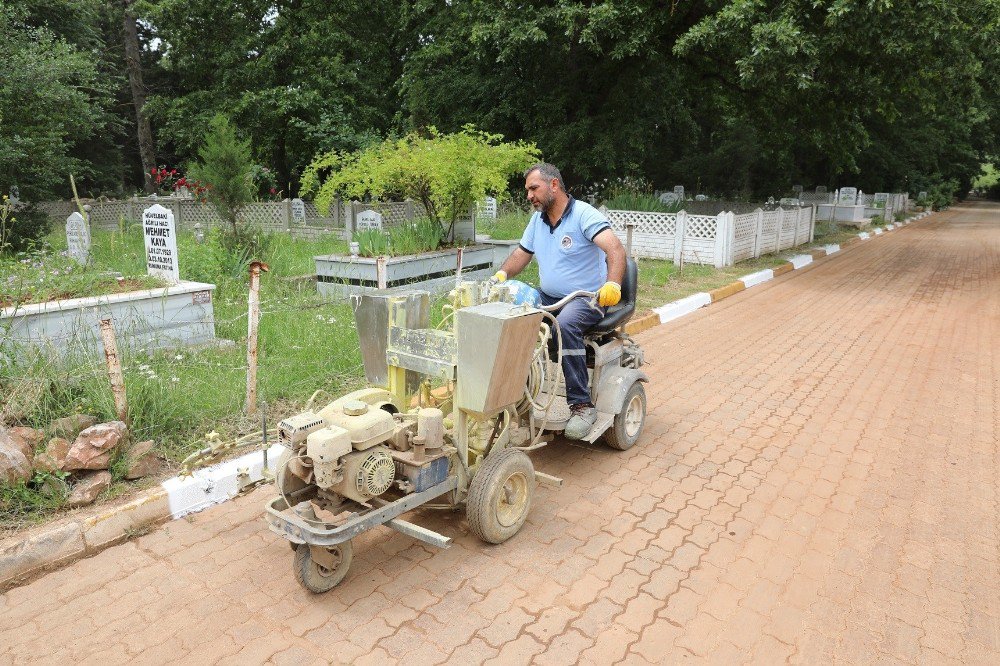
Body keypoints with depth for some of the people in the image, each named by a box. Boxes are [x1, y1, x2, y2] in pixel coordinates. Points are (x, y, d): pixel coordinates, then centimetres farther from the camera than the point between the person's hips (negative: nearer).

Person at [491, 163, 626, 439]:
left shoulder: (584, 214, -12)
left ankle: (582, 405, -29)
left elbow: (615, 248, -25)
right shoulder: (537, 220, 13)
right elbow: (521, 254, 19)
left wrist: (613, 283, -43)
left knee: (565, 324, -38)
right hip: (549, 297, 7)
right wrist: (502, 274, -2)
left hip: (587, 298, -7)